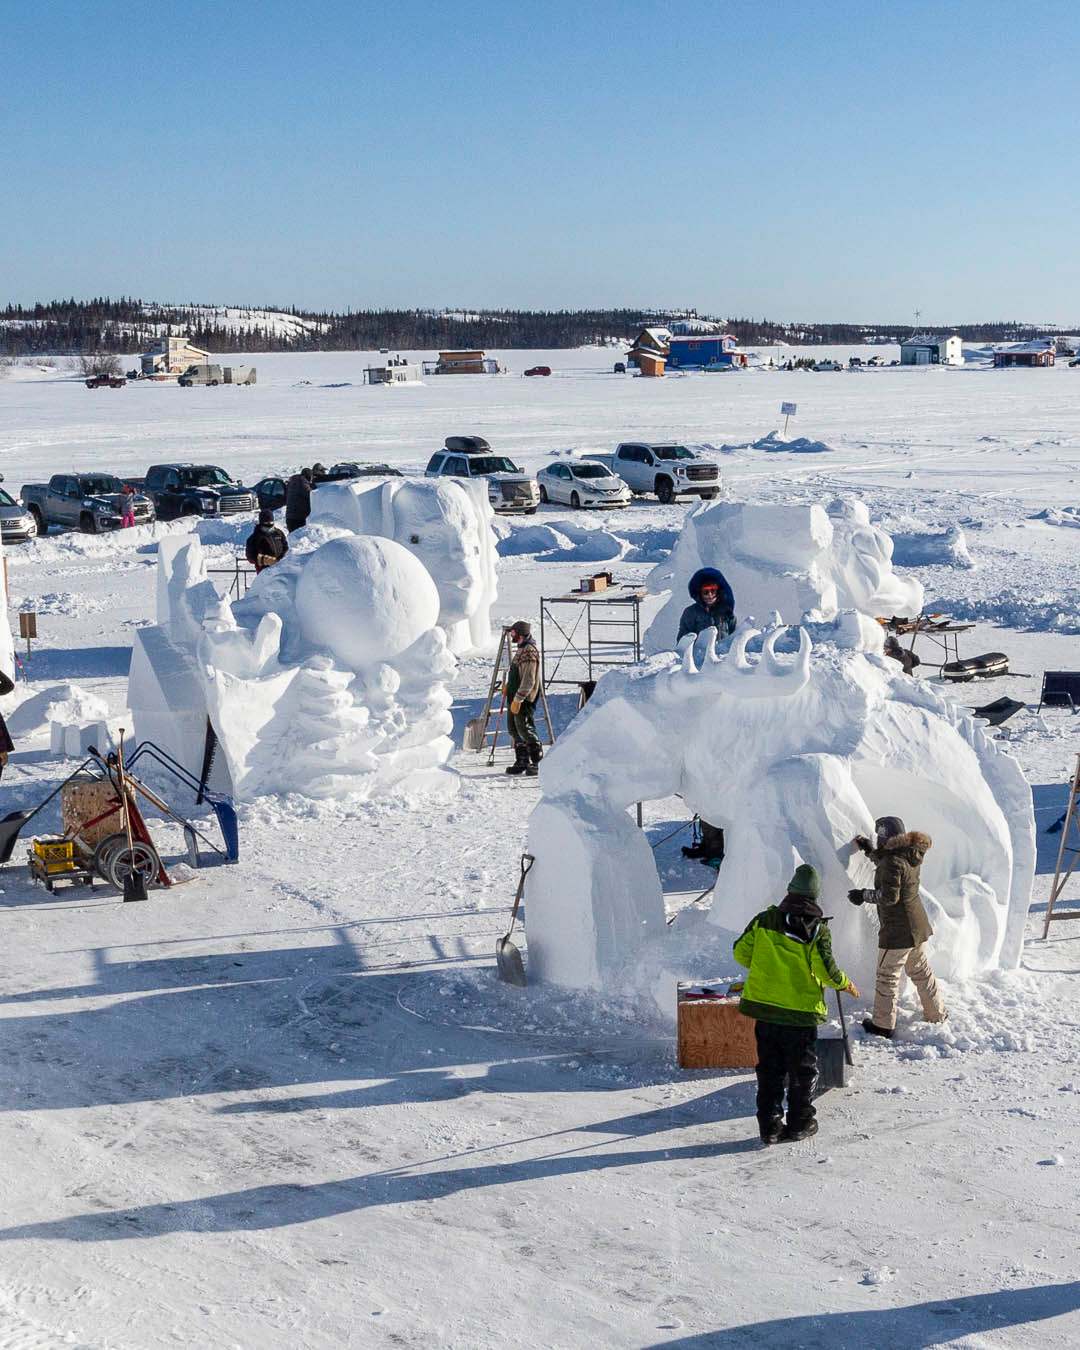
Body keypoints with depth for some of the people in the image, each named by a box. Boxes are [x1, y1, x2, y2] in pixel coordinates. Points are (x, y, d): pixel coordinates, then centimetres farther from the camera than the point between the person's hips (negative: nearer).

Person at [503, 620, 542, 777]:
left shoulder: (530, 652, -19)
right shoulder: (522, 649, 14)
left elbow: (529, 680, -23)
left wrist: (518, 699, -24)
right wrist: (508, 686, 16)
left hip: (524, 699, -10)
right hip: (515, 697, 10)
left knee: (525, 730, -8)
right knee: (515, 729, 15)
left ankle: (537, 763, -1)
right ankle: (522, 762, 23)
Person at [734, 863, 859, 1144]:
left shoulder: (764, 919, -1)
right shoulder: (817, 929, -11)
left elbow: (741, 953, 2)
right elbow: (825, 970, -14)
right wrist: (845, 984, 6)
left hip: (764, 1007, 3)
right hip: (801, 1011, -3)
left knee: (770, 1069, 11)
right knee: (803, 1069, 13)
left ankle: (770, 1126, 11)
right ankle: (800, 1123, 17)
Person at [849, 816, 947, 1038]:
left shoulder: (894, 861, -22)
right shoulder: (911, 855, 6)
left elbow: (889, 896, -23)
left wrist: (864, 895, -13)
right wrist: (870, 851, 23)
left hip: (897, 930, -9)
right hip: (918, 926, 9)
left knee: (888, 976, 2)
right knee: (921, 971, 22)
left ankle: (883, 1025, 8)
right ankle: (936, 1013, 32)